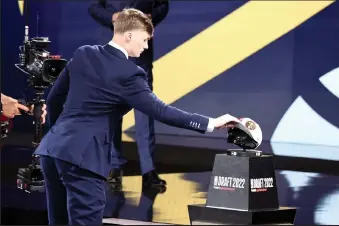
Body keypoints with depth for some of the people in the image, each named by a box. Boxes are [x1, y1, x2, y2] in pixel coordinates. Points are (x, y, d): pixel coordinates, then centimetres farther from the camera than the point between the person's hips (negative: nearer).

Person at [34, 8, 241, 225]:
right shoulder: (128, 73, -11)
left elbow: (54, 99, 17)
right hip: (81, 156, -8)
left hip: (53, 148, 8)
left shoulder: (83, 55, 10)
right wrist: (210, 123, -11)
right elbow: (160, 111, -15)